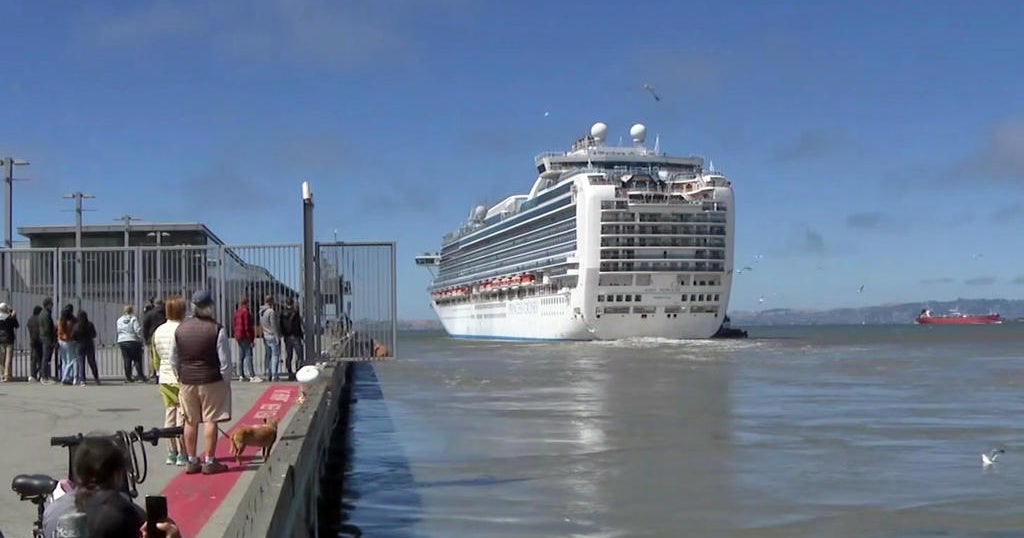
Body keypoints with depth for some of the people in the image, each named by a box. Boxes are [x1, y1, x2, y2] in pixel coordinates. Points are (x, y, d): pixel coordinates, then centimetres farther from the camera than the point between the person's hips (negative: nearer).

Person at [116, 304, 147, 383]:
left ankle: (128, 378, 5)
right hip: (133, 341, -4)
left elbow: (118, 331, 10)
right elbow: (138, 330, -13)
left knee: (127, 361, 6)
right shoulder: (134, 319, -8)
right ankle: (141, 377, -3)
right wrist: (140, 339, -2)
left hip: (122, 342, 4)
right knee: (137, 360, 0)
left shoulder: (119, 320, 8)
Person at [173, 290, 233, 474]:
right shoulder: (217, 329, -11)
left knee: (190, 421, 12)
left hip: (187, 381, 4)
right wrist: (226, 382, 0)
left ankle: (191, 461, 19)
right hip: (211, 381, -4)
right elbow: (225, 360, -11)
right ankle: (209, 462, 2)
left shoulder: (180, 328, 2)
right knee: (210, 421, 0)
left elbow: (174, 359, 10)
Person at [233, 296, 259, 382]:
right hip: (245, 337, -9)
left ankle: (242, 375, 14)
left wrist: (236, 334, 21)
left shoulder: (237, 312, 14)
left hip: (238, 336, 9)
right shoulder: (245, 311, -13)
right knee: (248, 355, -12)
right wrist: (251, 339, -17)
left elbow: (233, 325, 18)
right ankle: (252, 376, -16)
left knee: (241, 356, 12)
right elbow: (247, 326, -18)